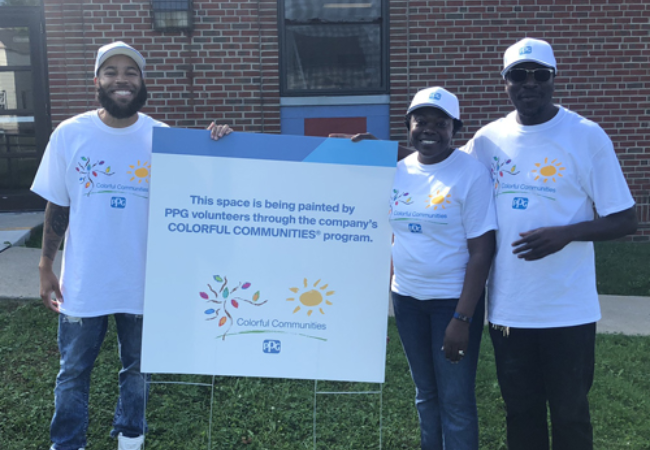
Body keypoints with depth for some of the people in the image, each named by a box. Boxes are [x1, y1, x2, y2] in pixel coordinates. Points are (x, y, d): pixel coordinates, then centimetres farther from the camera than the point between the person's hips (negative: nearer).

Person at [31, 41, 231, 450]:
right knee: (73, 372, 15)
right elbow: (57, 207, 1)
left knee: (138, 369, 19)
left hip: (143, 281, 1)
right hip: (84, 282, 0)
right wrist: (46, 267, 1)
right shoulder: (70, 134, -5)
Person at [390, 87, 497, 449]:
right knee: (425, 394, 18)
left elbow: (481, 252, -14)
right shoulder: (399, 172, 4)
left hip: (454, 300, -5)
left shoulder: (471, 173, -12)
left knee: (456, 401, 3)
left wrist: (462, 319, -18)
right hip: (407, 298, 5)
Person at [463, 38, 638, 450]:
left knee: (570, 414, 11)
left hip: (569, 309, -3)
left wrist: (565, 234, -23)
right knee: (521, 413, 17)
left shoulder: (587, 137, -7)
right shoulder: (487, 140, 3)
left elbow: (625, 220, -5)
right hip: (507, 308, 3)